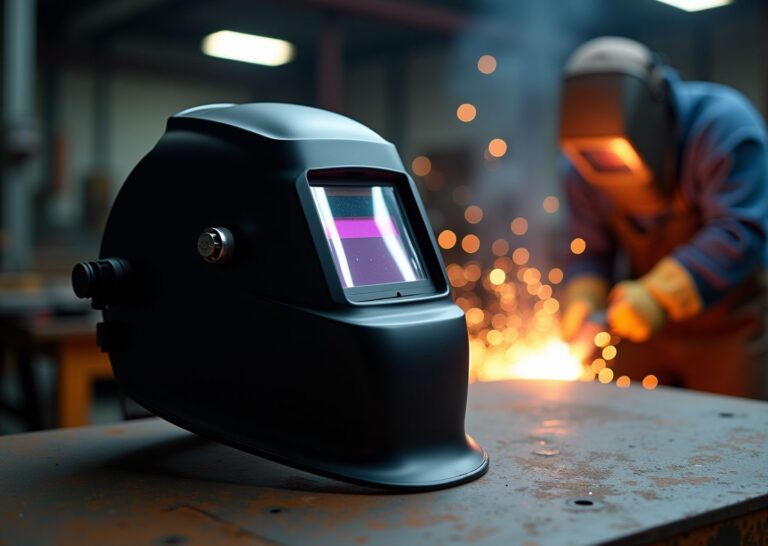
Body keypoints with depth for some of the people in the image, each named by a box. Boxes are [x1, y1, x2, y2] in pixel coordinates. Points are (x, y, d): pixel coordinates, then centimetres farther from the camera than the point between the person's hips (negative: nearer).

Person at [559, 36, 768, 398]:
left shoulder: (723, 124, -20)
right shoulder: (584, 166, -5)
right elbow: (590, 250, 1)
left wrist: (660, 294, -35)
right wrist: (582, 302, -20)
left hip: (730, 330, -4)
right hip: (644, 330, 4)